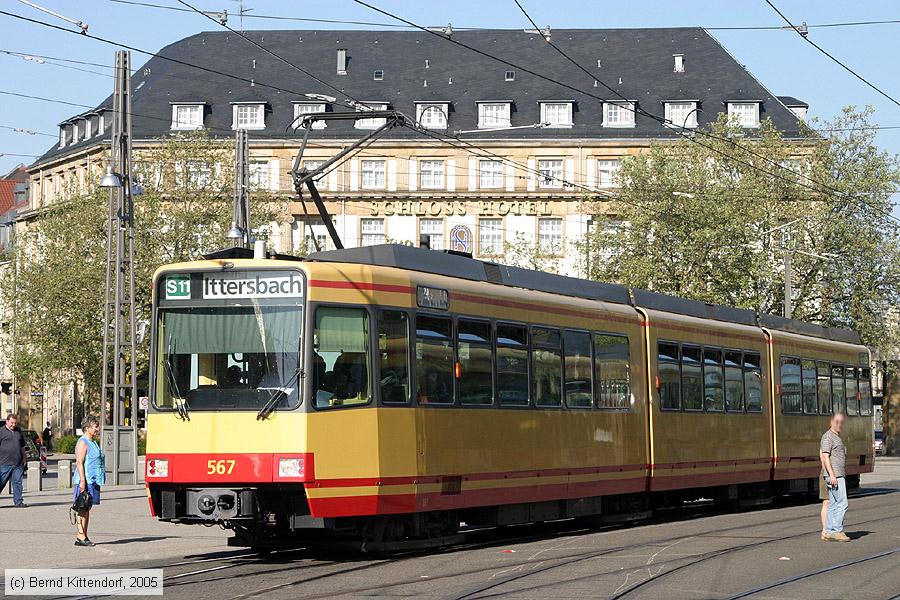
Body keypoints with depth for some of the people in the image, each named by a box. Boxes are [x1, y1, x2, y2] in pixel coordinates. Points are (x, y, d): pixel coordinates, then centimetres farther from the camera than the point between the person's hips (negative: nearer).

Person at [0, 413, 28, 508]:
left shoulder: (18, 431, 17)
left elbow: (22, 446, 26)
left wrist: (24, 457, 21)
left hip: (18, 463, 5)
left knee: (17, 482, 3)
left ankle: (18, 502, 7)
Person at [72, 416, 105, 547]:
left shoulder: (94, 443, 19)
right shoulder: (83, 443, -10)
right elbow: (79, 463, -17)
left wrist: (100, 480, 24)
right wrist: (82, 481, -24)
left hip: (94, 481, 9)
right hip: (86, 481, -9)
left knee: (87, 508, 10)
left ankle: (84, 536, 13)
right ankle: (80, 537, -9)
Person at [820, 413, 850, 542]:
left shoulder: (837, 437, 20)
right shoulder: (828, 436, -10)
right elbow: (825, 456, -17)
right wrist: (832, 475, -25)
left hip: (839, 476, 10)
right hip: (834, 475, -10)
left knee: (833, 505, 8)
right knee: (842, 503, -12)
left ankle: (829, 532, 8)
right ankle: (837, 531, -12)